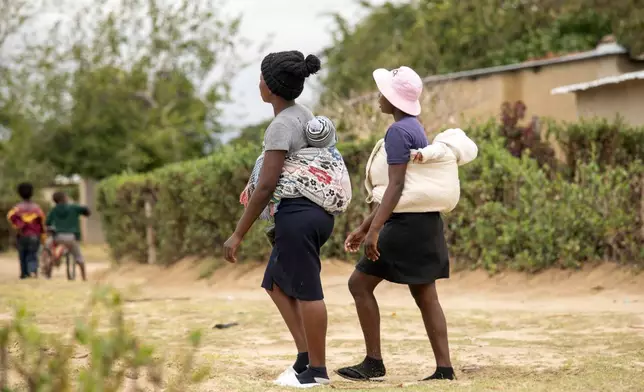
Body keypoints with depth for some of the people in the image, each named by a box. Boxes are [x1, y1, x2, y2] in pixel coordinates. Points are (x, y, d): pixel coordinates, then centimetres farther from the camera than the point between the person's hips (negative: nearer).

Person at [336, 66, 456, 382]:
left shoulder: (398, 132, -14)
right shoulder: (415, 129, 17)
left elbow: (396, 186, -22)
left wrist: (374, 230, -26)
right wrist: (363, 228, 21)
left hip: (407, 224, -10)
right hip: (423, 223, 10)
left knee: (360, 283, -1)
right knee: (425, 296, 8)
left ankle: (374, 362, 1)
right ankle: (444, 367, 5)